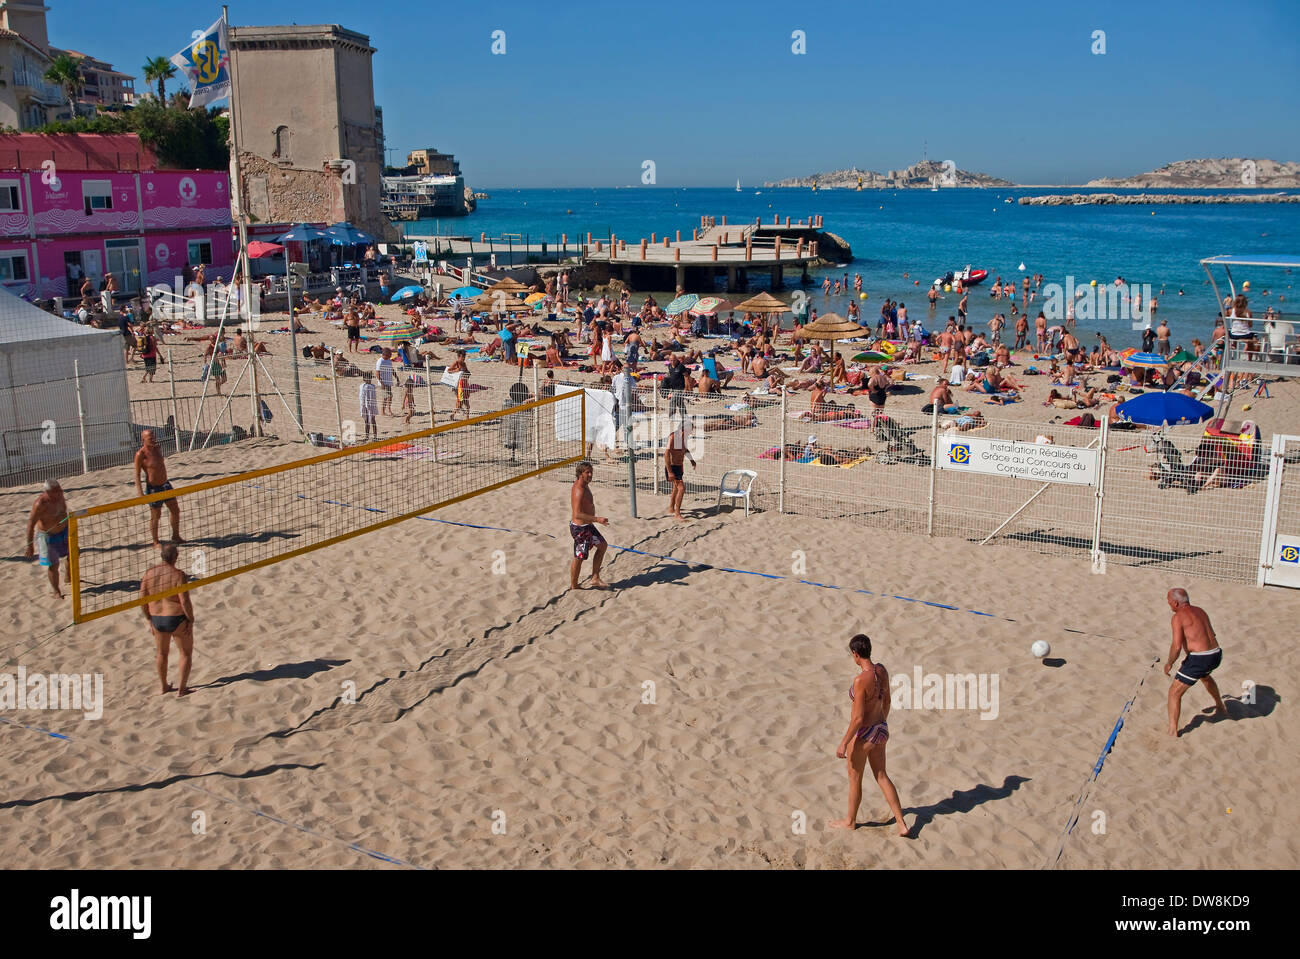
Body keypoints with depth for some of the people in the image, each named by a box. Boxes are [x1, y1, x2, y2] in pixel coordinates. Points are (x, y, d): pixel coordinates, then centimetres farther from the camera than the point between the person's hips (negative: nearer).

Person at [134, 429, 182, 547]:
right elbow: (137, 474, -14)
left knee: (175, 510, 12)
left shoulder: (158, 448, 2)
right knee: (155, 515, 4)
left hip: (165, 484, 7)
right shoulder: (140, 454, -18)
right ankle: (155, 541, 21)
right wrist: (140, 492, -18)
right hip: (153, 488, -7)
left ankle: (175, 536, 28)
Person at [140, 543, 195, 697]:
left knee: (162, 653, 26)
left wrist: (149, 619, 12)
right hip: (178, 620, -5)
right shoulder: (177, 575, -20)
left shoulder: (149, 573, -5)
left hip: (157, 619, 5)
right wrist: (191, 620, -11)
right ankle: (181, 689, 18)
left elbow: (142, 600, 0)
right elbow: (185, 601, -23)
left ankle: (163, 686, 40)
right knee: (186, 653, 15)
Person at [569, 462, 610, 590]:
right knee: (579, 558, 3)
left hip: (587, 526, 11)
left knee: (602, 545, 20)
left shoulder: (584, 485, 5)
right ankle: (573, 586, 19)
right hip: (580, 528, -11)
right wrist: (597, 519, -35)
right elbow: (577, 514, -34)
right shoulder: (579, 490, -27)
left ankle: (595, 578, 24)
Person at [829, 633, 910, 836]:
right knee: (882, 776, 20)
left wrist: (844, 743, -15)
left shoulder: (861, 680, -29)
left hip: (863, 734, -7)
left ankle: (850, 821, 37)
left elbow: (858, 717, -25)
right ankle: (902, 825, 20)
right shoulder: (882, 671, -5)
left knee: (854, 779, 15)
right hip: (881, 730, 7)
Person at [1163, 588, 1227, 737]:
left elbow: (1177, 646, -18)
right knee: (1205, 676, 42)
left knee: (1174, 692, 1)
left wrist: (1169, 663, -2)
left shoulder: (1178, 617, -10)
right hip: (1216, 654, 9)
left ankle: (1172, 732, -2)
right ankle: (1221, 708, 61)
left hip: (1199, 658, -9)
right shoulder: (1200, 611, 14)